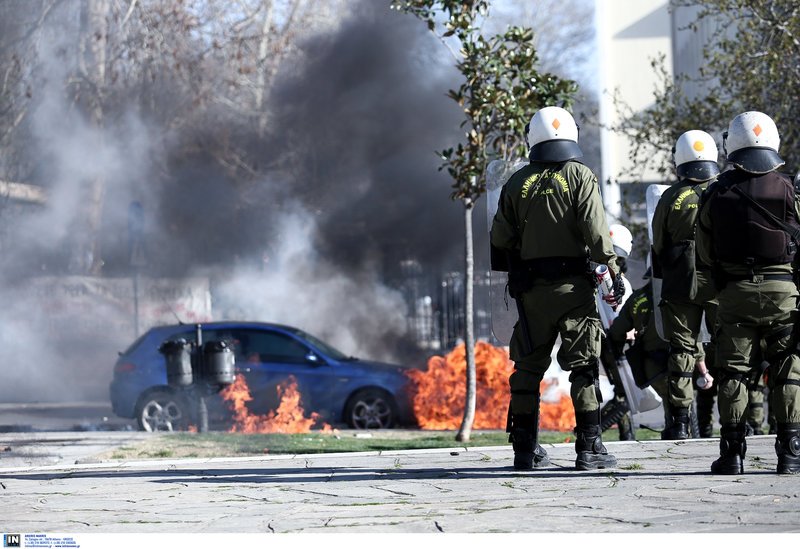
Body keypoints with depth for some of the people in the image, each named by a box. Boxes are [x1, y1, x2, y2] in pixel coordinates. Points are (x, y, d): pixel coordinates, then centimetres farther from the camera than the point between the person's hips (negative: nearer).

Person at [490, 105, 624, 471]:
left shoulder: (517, 183, 7)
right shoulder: (580, 177, -3)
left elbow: (500, 239, 6)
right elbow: (596, 231, -12)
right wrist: (613, 271, -8)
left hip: (530, 288, 3)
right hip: (572, 285, -3)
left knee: (528, 366, 11)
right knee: (582, 364, 0)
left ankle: (525, 448, 12)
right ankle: (589, 447, -5)